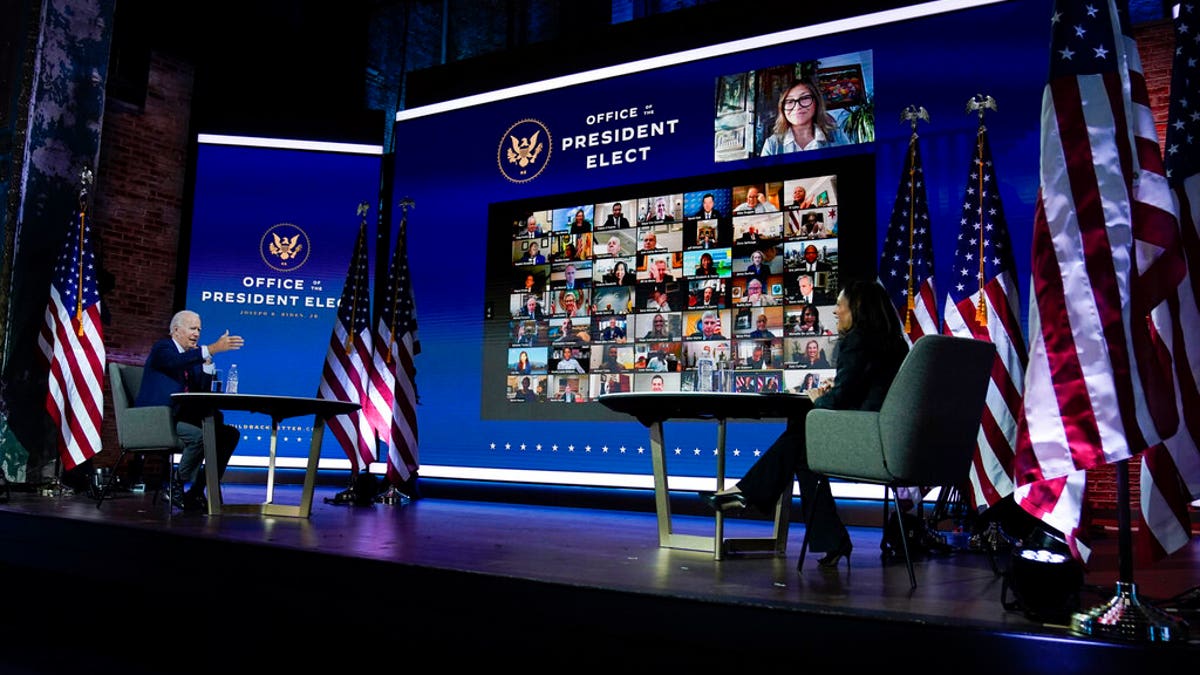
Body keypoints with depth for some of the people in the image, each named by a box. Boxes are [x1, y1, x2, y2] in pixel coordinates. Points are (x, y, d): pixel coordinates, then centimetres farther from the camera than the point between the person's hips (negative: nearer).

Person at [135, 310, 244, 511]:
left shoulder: (192, 355, 18)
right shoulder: (162, 348, -3)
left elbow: (203, 393, 9)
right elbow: (176, 361, -30)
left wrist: (207, 363, -1)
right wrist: (213, 349, -39)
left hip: (179, 418, 8)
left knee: (230, 434, -6)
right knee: (199, 436, -32)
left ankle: (197, 492, -4)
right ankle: (175, 488, -12)